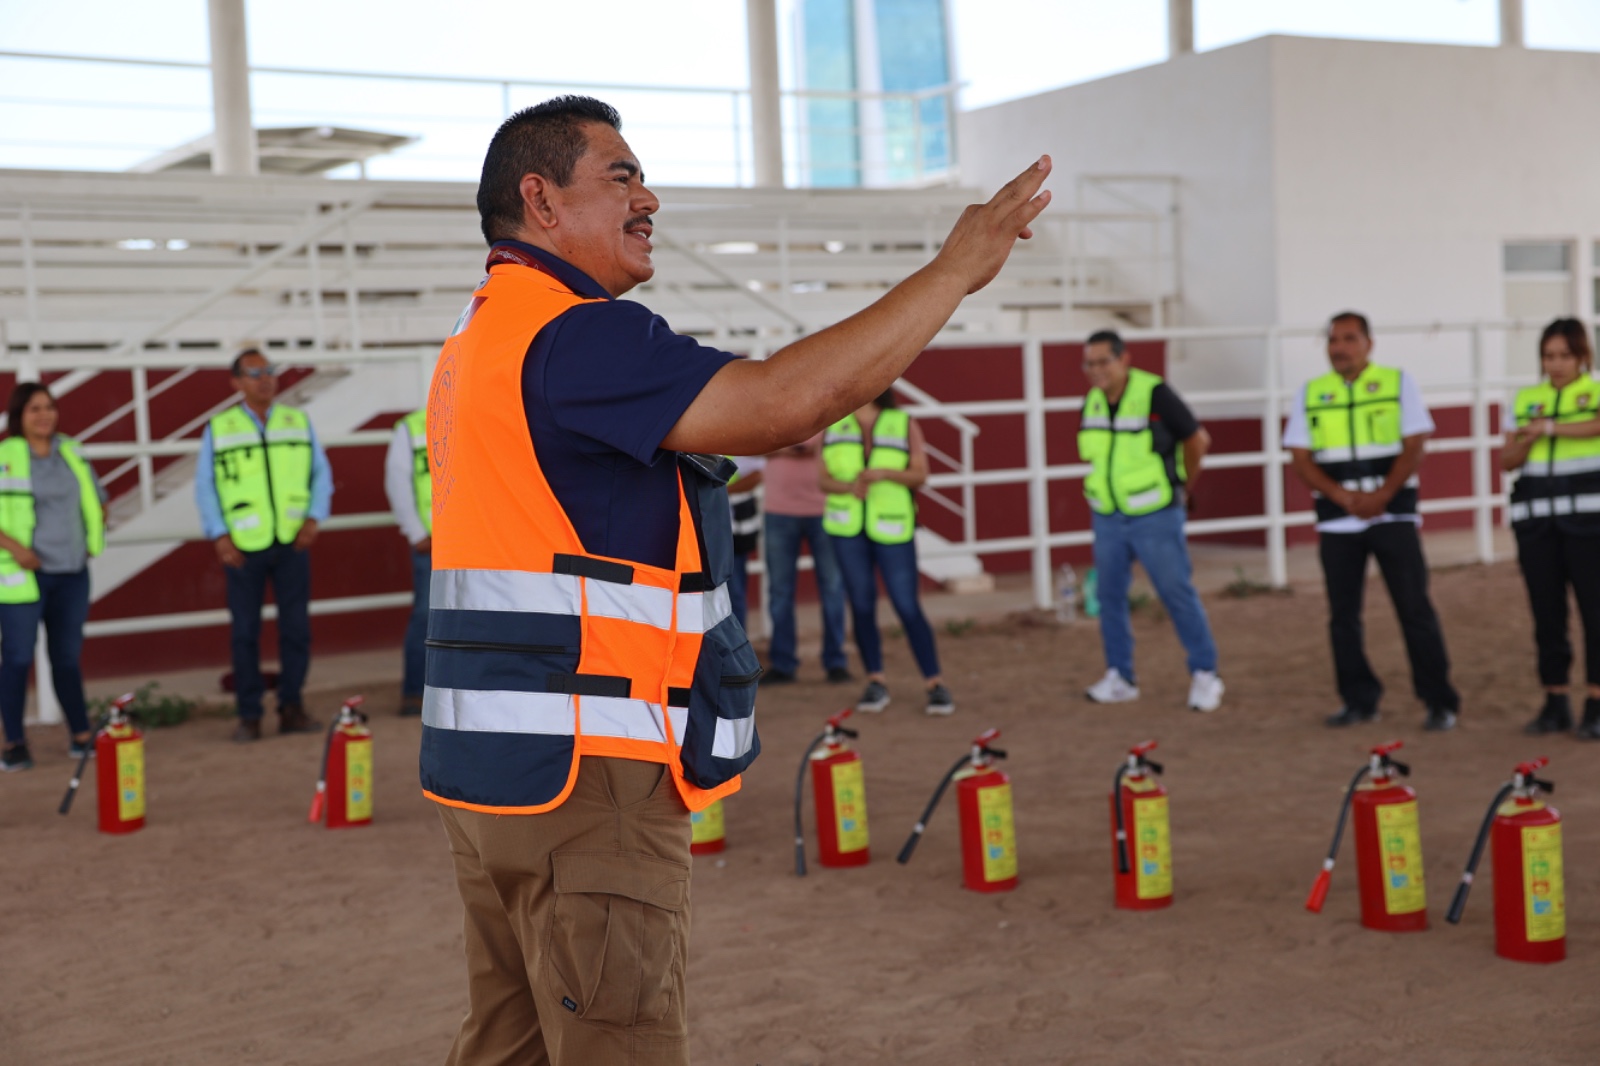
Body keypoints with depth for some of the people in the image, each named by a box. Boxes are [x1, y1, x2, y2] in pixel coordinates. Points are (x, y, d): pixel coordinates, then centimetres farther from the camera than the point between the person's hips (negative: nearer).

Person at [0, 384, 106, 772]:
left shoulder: (71, 453, 10)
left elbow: (96, 500, 24)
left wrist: (92, 542, 11)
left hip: (71, 574, 5)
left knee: (68, 656, 12)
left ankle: (82, 736, 19)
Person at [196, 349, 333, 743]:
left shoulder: (299, 422, 8)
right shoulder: (218, 429, 3)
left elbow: (321, 472, 9)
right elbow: (205, 486, 3)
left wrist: (314, 517, -5)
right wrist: (219, 534, -6)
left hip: (292, 543, 2)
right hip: (243, 548, -2)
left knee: (296, 627, 3)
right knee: (245, 632, 3)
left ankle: (291, 707, 14)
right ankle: (249, 715, 9)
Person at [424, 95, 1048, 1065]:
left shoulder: (481, 338, 18)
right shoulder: (568, 335, -16)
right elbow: (786, 402, -25)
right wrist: (957, 268, -17)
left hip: (500, 763, 11)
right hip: (583, 772, -11)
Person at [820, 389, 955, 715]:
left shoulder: (904, 424, 0)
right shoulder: (834, 427, 6)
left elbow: (920, 475, -3)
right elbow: (825, 479, 4)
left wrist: (883, 473, -20)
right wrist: (849, 486, -18)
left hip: (891, 528, -2)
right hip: (848, 529, 2)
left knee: (907, 606, -5)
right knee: (861, 605, 3)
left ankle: (936, 684, 2)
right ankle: (876, 683, 13)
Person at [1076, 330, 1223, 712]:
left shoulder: (1154, 394, -15)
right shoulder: (1092, 402, 4)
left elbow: (1198, 439, -7)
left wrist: (1185, 487, 2)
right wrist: (1107, 486, 14)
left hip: (1155, 516, -6)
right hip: (1108, 518, 6)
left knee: (1177, 593, -2)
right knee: (1109, 595, 6)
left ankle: (1204, 674, 8)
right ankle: (1120, 677, 16)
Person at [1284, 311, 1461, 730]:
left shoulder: (1398, 383, 3)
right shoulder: (1310, 394, 7)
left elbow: (1414, 448, -3)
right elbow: (1302, 461, 2)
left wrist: (1380, 496, -15)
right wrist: (1347, 498, -11)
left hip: (1393, 514, -2)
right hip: (1336, 521, 2)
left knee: (1415, 609, -4)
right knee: (1343, 615, 4)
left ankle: (1440, 702, 3)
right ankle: (1359, 700, 15)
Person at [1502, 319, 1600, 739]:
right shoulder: (1526, 400, 13)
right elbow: (1507, 461, 10)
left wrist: (1550, 426, -25)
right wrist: (1527, 439, -9)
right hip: (1536, 519, 3)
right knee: (1546, 613, 4)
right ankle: (1556, 701, 12)